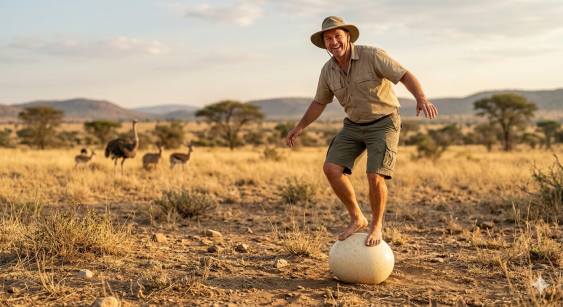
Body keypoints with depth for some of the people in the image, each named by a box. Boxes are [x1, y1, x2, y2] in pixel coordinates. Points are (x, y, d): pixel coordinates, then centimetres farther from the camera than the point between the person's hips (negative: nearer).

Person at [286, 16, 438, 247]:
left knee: (375, 177, -19)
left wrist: (422, 99, -44)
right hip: (354, 126, 5)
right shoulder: (328, 70, -3)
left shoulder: (372, 56, -20)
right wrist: (300, 127, 2)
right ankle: (357, 218, 4)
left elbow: (406, 76, -26)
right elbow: (319, 102, 11)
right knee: (331, 169, -11)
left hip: (384, 124, -5)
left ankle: (376, 226, 6)